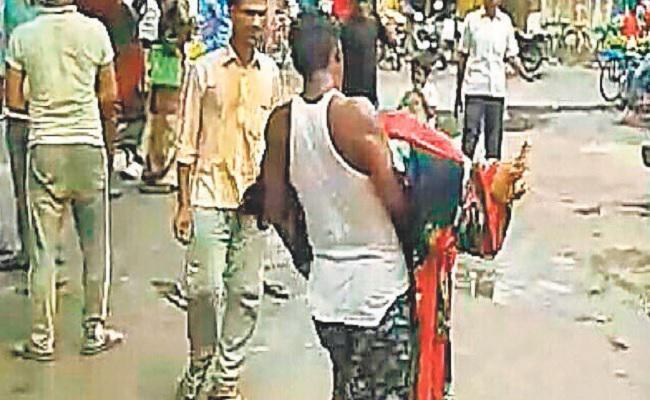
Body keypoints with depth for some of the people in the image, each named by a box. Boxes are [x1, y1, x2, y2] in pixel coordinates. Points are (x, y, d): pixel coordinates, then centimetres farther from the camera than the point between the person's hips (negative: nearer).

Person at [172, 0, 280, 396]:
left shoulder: (271, 72, 8)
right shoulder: (204, 69, -3)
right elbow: (188, 141, -1)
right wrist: (184, 204, -3)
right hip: (210, 195, -3)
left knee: (246, 292, 5)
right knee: (204, 287, -6)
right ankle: (199, 366, 17)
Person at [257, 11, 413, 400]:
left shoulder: (280, 122, -1)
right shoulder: (356, 112, -17)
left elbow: (275, 210, 5)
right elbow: (395, 201, -14)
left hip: (326, 283, 5)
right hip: (378, 282, -5)